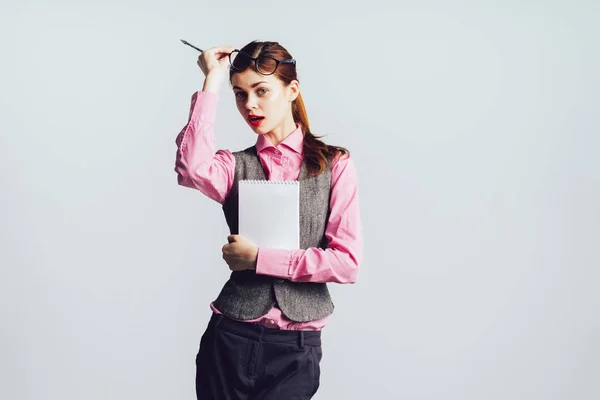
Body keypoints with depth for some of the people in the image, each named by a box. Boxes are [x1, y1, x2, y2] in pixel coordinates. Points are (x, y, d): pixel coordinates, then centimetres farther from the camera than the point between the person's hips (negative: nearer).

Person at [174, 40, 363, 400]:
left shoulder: (335, 164, -1)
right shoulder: (235, 166, 4)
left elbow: (347, 262, -9)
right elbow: (192, 170, -21)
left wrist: (259, 259, -12)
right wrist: (212, 83, -13)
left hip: (297, 347, -1)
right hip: (231, 340, 2)